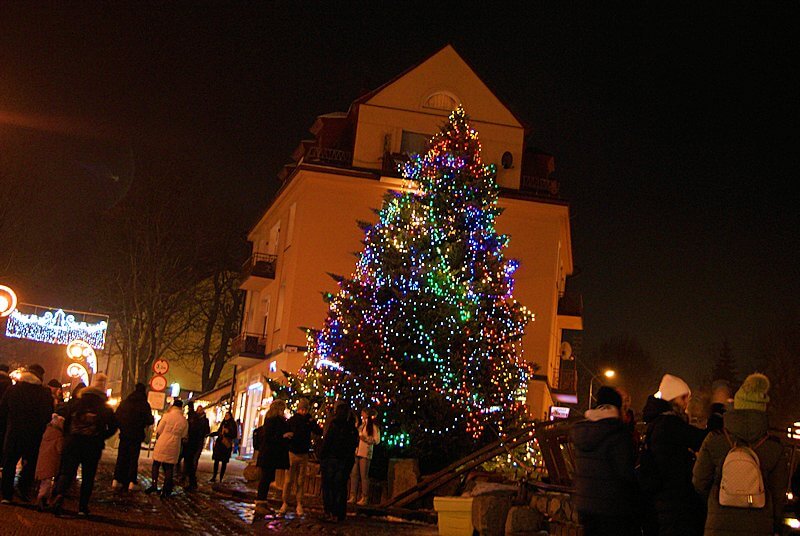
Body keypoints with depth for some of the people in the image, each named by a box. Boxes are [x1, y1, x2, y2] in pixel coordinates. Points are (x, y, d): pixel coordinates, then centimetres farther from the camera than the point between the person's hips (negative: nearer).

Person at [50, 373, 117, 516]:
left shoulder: (77, 404, 3)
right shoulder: (105, 409, 1)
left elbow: (66, 422, 4)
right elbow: (112, 428, 0)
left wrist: (67, 437, 16)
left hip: (72, 443, 1)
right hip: (93, 447, 0)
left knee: (67, 471, 3)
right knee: (88, 476, 9)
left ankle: (60, 494, -25)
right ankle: (83, 507, 7)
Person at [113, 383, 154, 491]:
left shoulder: (124, 402, 1)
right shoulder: (144, 405, -9)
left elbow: (116, 416, 1)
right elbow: (149, 421, -14)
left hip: (124, 434, 3)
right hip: (136, 436, -2)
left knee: (121, 457, 10)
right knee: (133, 458, 3)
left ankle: (117, 480, 5)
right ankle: (131, 482, -2)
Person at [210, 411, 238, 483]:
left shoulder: (232, 424, -1)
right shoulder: (223, 423, 13)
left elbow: (234, 435, -5)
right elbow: (218, 432, 21)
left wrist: (228, 432, -18)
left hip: (226, 445, -4)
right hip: (219, 444, 4)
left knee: (224, 462, -1)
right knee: (216, 460, 0)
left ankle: (221, 478, 2)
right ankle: (214, 477, 5)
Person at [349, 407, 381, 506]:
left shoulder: (373, 426, -3)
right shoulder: (361, 425, 19)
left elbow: (377, 440, -8)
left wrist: (365, 438, -16)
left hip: (365, 453, -7)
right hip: (357, 452, 7)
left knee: (364, 476, -5)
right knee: (354, 475, 3)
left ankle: (364, 498, -1)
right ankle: (353, 496, 7)